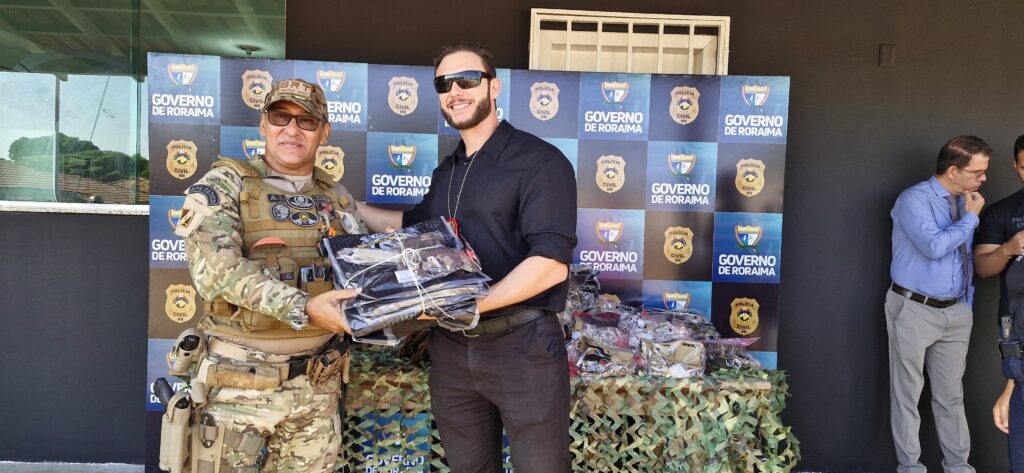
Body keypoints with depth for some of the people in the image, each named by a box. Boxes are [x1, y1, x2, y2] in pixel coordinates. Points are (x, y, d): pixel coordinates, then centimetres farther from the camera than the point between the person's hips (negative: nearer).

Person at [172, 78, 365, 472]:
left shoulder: (337, 199, 10)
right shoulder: (223, 185, -4)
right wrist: (303, 308, -30)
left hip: (318, 385, 4)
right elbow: (217, 269, -19)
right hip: (241, 383, -4)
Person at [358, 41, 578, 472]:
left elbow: (551, 264, -21)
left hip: (522, 345, -6)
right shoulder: (446, 171, 13)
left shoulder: (540, 161, -11)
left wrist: (470, 303, -28)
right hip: (451, 347, 7)